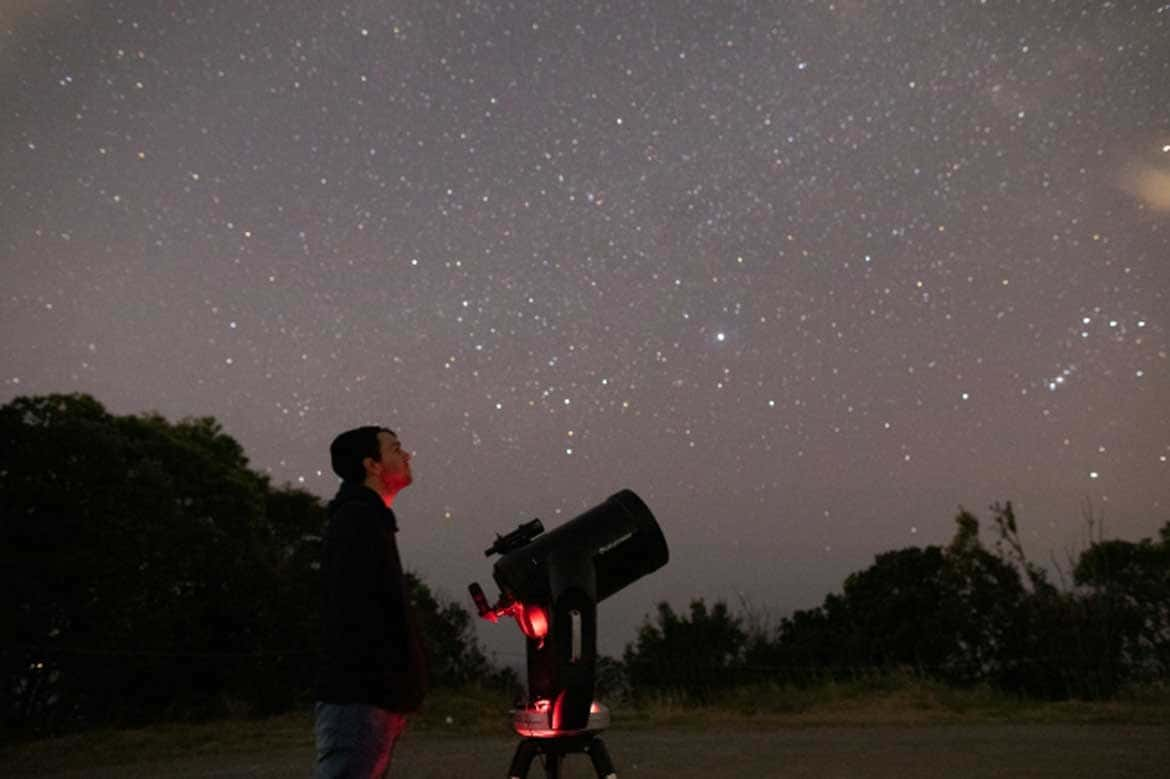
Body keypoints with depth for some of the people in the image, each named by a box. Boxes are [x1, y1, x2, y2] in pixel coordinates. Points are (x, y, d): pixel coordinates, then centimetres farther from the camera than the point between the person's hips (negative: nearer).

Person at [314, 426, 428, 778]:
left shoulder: (367, 520, 21)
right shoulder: (358, 519, -11)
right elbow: (355, 611, -21)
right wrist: (391, 688, -22)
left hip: (365, 696, 10)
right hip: (361, 697, -10)